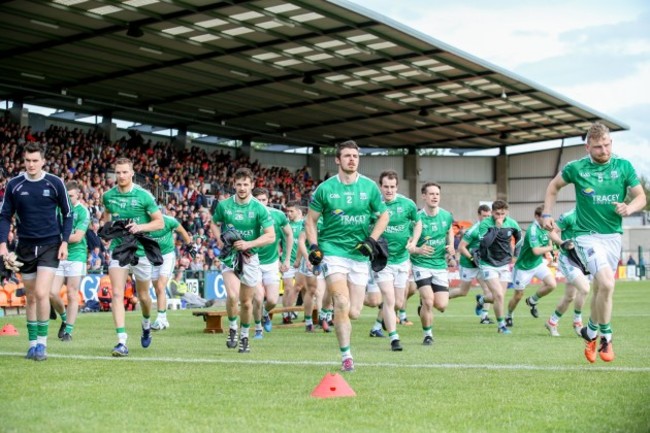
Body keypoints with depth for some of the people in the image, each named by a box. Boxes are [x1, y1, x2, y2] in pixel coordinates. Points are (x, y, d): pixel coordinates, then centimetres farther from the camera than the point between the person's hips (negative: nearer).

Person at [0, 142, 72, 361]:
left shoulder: (55, 183, -4)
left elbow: (67, 214, 4)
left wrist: (65, 241, -5)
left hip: (50, 246, -3)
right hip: (25, 247, 3)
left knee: (41, 293, -15)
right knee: (30, 297, 9)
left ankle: (42, 343, -4)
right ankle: (33, 343, 20)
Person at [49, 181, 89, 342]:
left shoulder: (83, 211, -3)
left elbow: (77, 237, -11)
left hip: (76, 256, -4)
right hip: (58, 256, 4)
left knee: (72, 295, -1)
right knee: (52, 293, -4)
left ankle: (69, 331, 8)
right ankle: (64, 319, 22)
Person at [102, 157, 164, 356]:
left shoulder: (144, 196, -9)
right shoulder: (108, 196, 0)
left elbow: (160, 222, -5)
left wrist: (141, 227, -20)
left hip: (141, 251, -1)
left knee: (143, 296, 13)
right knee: (117, 294, -14)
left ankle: (146, 325, 45)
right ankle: (122, 342, -16)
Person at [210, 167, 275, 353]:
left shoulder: (259, 208, -8)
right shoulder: (224, 205, -2)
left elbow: (270, 236, -9)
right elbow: (214, 224, 14)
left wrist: (248, 244, -21)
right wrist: (219, 239, -5)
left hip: (249, 257, 0)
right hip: (229, 255, 0)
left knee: (246, 302, 9)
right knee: (232, 296, -22)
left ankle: (244, 337, 31)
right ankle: (232, 328, 4)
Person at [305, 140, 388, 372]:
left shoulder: (369, 187, 4)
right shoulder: (325, 189, -1)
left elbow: (383, 215, 12)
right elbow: (310, 220, 7)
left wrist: (372, 240, -2)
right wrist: (313, 246, -6)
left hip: (359, 255, 3)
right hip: (332, 251, -3)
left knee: (354, 313, 1)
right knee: (342, 303, -19)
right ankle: (346, 356, -8)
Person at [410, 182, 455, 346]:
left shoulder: (446, 216, -1)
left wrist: (451, 248, 7)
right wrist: (418, 250, -32)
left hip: (440, 265, 4)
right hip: (421, 264, -4)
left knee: (441, 306, -4)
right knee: (428, 301, -18)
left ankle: (424, 302, 33)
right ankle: (427, 335, 6)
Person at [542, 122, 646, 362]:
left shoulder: (624, 166, -1)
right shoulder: (576, 168, -6)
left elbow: (641, 197, 4)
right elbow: (554, 186, 11)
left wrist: (629, 208, -17)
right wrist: (547, 214, 3)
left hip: (613, 235, 4)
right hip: (588, 235, -4)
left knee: (600, 287, 11)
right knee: (607, 283, -20)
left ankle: (591, 332, 33)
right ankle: (605, 337, -2)